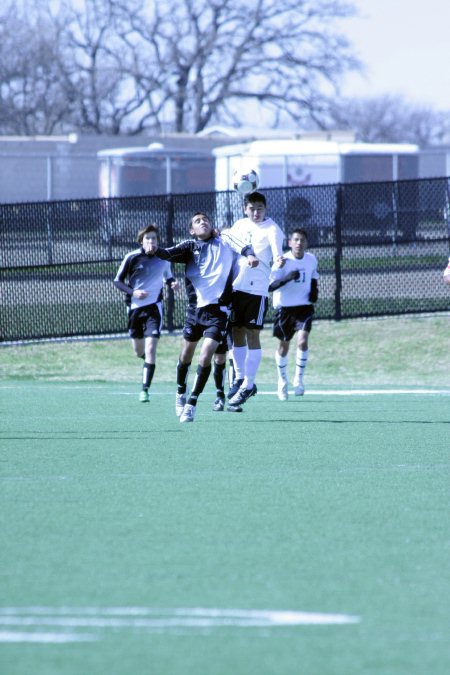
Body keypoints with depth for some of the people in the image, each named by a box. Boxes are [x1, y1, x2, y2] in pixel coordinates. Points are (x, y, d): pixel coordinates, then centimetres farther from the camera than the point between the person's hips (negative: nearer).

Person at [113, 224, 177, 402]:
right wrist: (133, 292, -18)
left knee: (150, 349, -16)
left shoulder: (164, 258, -1)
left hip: (154, 307, -1)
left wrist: (172, 283, -6)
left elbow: (167, 276, 17)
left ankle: (145, 390, -12)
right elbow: (118, 281, -2)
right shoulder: (132, 258, -7)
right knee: (139, 351, 13)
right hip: (135, 307, 1)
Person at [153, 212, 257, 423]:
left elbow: (241, 246, -10)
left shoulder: (224, 242, 7)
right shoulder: (190, 246, 5)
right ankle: (181, 393, 40)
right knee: (186, 356, 14)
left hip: (217, 310, -2)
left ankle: (191, 404, -1)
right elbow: (169, 254, -12)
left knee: (205, 358, -13)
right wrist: (155, 250, -33)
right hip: (195, 308, 2)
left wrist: (250, 254, -33)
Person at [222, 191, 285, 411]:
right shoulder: (240, 225, 11)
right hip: (235, 286, 6)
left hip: (257, 290, -6)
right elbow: (227, 240, 29)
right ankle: (240, 378, 23)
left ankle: (247, 386, 1)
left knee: (252, 335, -3)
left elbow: (277, 252, -24)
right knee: (237, 333, 10)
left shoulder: (271, 230, -8)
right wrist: (220, 236, 5)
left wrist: (278, 259, -48)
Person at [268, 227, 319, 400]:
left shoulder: (311, 259, 0)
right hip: (284, 307, -2)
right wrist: (288, 277, -35)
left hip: (304, 306, 2)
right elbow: (270, 286, -21)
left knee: (302, 341, -18)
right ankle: (282, 381, 31)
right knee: (283, 346, 10)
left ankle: (299, 379, -2)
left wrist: (314, 290, 1)